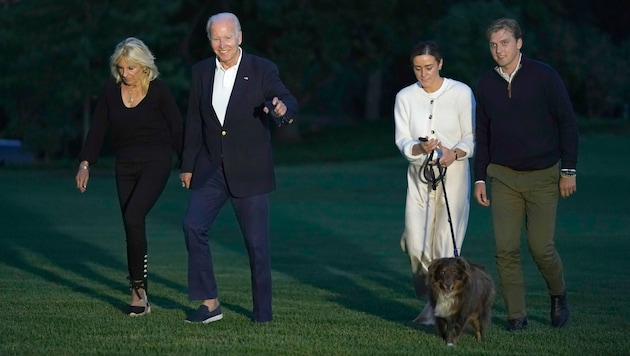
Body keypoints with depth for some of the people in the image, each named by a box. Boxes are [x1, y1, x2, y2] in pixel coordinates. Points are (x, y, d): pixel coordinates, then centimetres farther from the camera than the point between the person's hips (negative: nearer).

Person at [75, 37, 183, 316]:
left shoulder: (159, 90, -7)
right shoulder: (111, 91, 2)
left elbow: (177, 129, -2)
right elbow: (97, 130, 2)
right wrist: (85, 163, -7)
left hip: (156, 162, -5)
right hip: (125, 165, 5)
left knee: (134, 216, -23)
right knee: (132, 225, 3)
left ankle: (138, 287, -16)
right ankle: (141, 296, 8)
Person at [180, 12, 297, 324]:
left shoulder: (262, 70, -5)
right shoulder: (201, 72, 7)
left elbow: (288, 101, -16)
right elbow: (194, 122, 12)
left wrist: (282, 108, -40)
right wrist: (188, 166, 13)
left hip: (249, 171, -3)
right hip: (211, 169, 3)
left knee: (256, 241, 1)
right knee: (193, 225, -13)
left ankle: (262, 310, 14)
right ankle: (209, 303, -7)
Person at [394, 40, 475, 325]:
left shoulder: (461, 93, -4)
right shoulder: (405, 97, 4)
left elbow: (471, 137, -2)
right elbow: (402, 141, -1)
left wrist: (455, 153, -22)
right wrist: (420, 148, -23)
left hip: (453, 174, -2)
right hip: (419, 175, 2)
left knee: (446, 243, -9)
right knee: (415, 244, -7)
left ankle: (439, 306, 1)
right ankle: (432, 296, 22)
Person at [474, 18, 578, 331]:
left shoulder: (543, 76, -6)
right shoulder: (486, 84, 5)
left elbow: (567, 123, -3)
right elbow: (482, 135, 13)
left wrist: (568, 170, -8)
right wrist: (479, 179, 9)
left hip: (543, 176, -3)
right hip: (503, 176, 3)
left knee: (541, 246, -6)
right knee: (506, 249, -4)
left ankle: (558, 295, 22)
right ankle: (516, 315, 6)